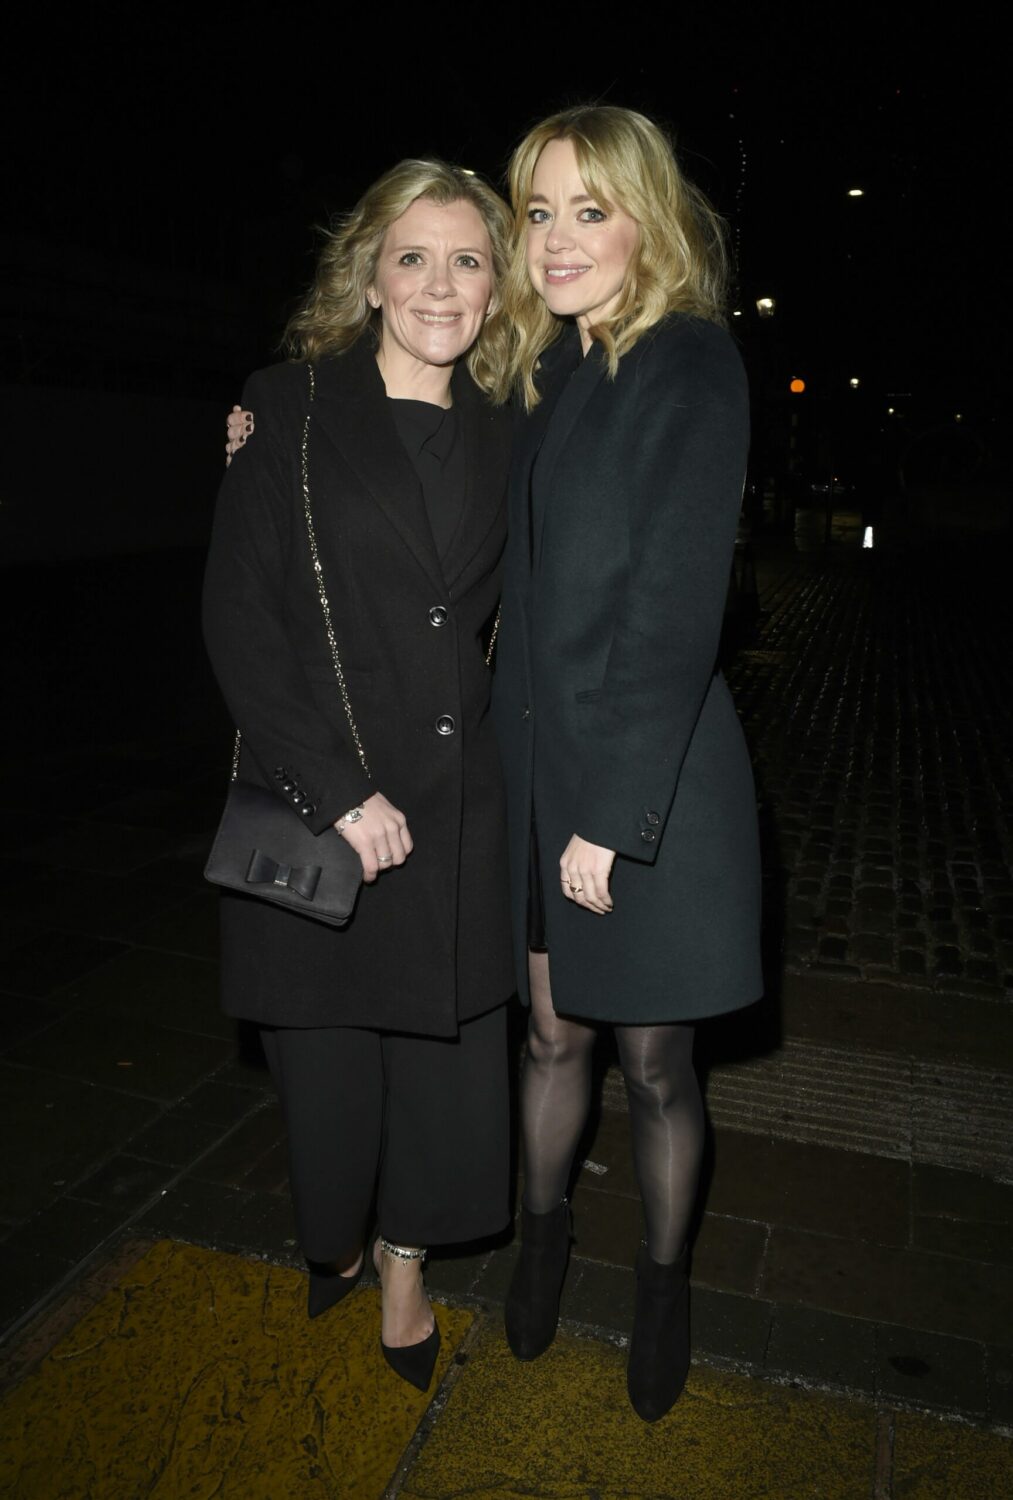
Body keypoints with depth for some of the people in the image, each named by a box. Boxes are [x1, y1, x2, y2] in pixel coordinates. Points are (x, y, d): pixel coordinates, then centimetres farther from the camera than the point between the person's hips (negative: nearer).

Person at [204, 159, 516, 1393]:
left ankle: (404, 1267, 37)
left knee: (447, 1049, 10)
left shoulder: (501, 436, 9)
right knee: (328, 1055, 11)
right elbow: (238, 617, -9)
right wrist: (335, 788, -15)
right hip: (316, 805, -3)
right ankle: (330, 1240, 43)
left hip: (457, 808, 3)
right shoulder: (291, 409, -3)